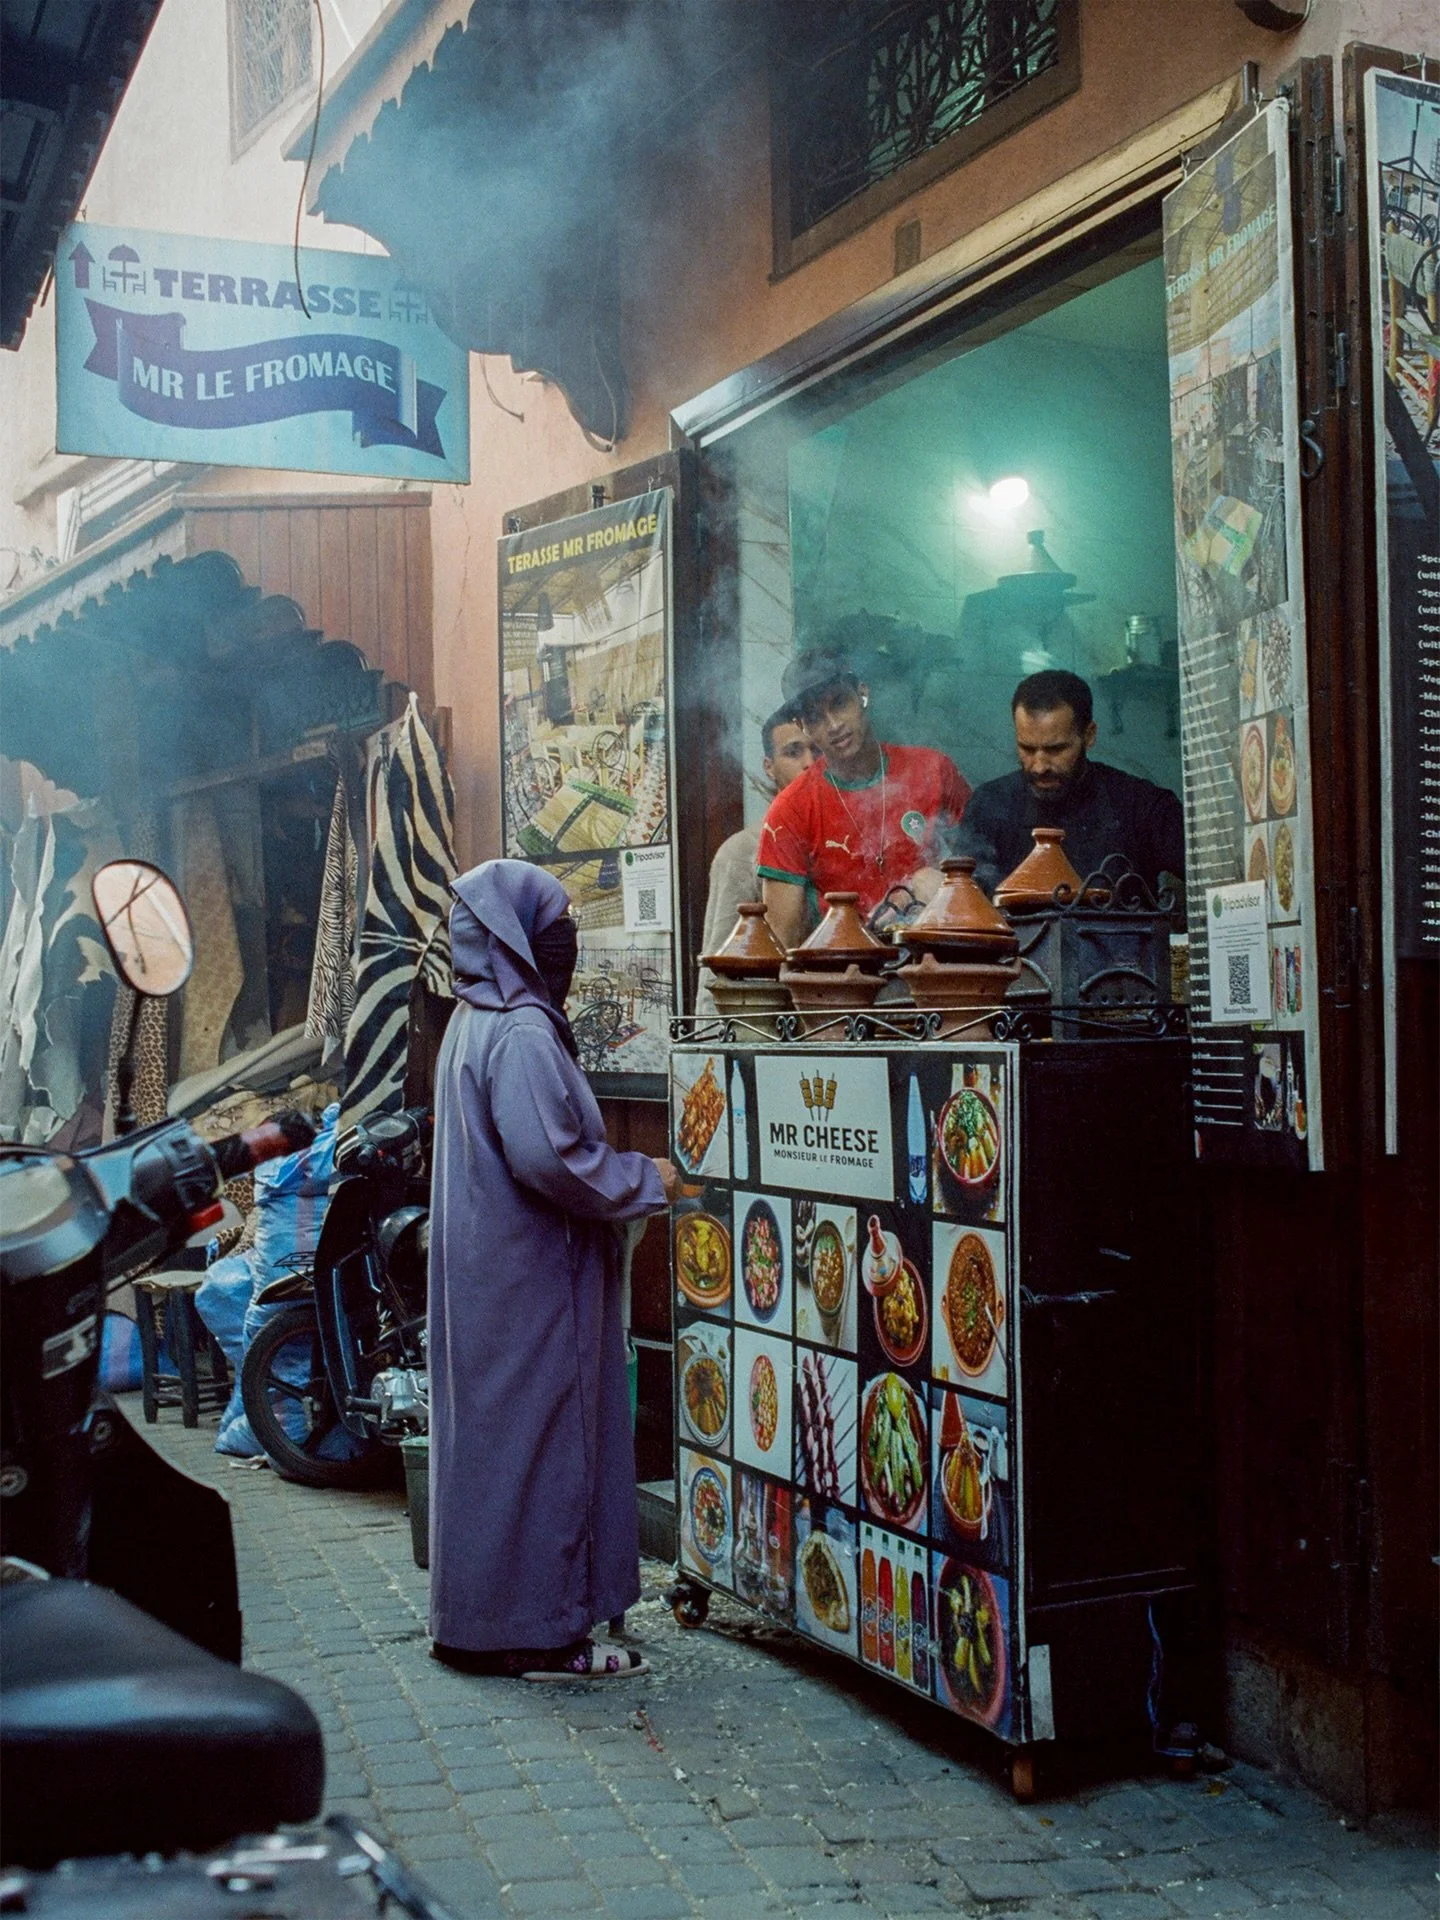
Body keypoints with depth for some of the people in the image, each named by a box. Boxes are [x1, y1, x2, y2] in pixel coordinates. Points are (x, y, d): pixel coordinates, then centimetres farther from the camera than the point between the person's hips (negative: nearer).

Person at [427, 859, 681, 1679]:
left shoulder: (474, 1023, 13)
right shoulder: (522, 1034, -19)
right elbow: (549, 1157, -26)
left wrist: (623, 1176, 17)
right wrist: (647, 1180, -13)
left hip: (489, 1269, 10)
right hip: (529, 1281, -10)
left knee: (493, 1435, 15)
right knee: (541, 1438, -2)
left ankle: (481, 1616, 24)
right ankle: (539, 1630, 6)